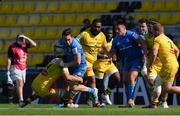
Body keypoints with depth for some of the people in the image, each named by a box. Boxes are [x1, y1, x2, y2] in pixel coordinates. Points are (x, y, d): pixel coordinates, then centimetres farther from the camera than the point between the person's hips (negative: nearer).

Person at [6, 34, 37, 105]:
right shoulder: (12, 47, -8)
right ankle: (21, 100, -24)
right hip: (15, 67, -6)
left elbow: (34, 44, -3)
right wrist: (8, 70, -11)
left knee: (21, 84, 7)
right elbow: (9, 59, -8)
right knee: (19, 83, -18)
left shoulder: (25, 45, 7)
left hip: (23, 68, 6)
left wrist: (26, 38, -9)